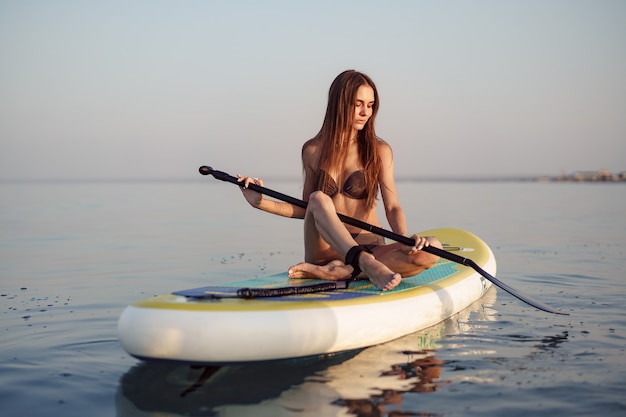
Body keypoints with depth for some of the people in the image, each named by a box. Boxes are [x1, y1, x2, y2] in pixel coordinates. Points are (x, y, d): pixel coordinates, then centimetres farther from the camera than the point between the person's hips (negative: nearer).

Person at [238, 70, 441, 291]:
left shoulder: (379, 151, 3)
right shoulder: (313, 150, 7)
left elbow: (392, 207, -5)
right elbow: (306, 208, 13)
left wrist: (404, 240, -25)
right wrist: (261, 202, 1)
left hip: (368, 247, 0)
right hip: (324, 249, 0)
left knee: (432, 250, -27)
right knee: (319, 199, -30)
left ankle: (332, 272, -35)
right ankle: (369, 267, -48)